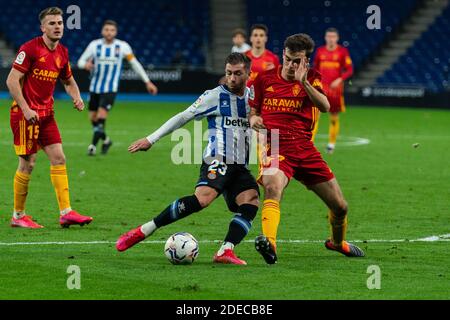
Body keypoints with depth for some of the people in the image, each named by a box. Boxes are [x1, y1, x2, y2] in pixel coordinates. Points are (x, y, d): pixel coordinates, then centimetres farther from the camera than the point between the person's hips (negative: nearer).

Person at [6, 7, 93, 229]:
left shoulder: (62, 53, 7)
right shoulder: (30, 48, -14)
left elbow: (68, 80, 23)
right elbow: (12, 81, -16)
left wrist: (76, 97, 3)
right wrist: (26, 109, -21)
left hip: (46, 113, 7)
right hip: (26, 113, -7)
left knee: (58, 158, -1)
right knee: (28, 163, -4)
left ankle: (66, 212, -1)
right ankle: (18, 216, 7)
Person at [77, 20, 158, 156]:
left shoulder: (122, 46, -4)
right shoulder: (95, 45, -1)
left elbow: (135, 63, 4)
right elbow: (80, 61, 4)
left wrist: (147, 82, 4)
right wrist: (86, 64, -22)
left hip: (110, 89, -3)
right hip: (95, 87, 3)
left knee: (101, 116, -17)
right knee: (93, 118, 8)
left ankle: (93, 145, -8)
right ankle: (106, 140, 32)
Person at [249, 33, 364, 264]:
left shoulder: (312, 78, 7)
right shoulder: (264, 79, 8)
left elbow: (325, 107, -12)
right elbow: (253, 110, 19)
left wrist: (304, 82, -24)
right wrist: (253, 119, -5)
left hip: (305, 148, 2)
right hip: (275, 148, -2)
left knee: (340, 207, 6)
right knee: (272, 187, -37)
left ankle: (338, 242, 38)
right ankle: (269, 243, -53)